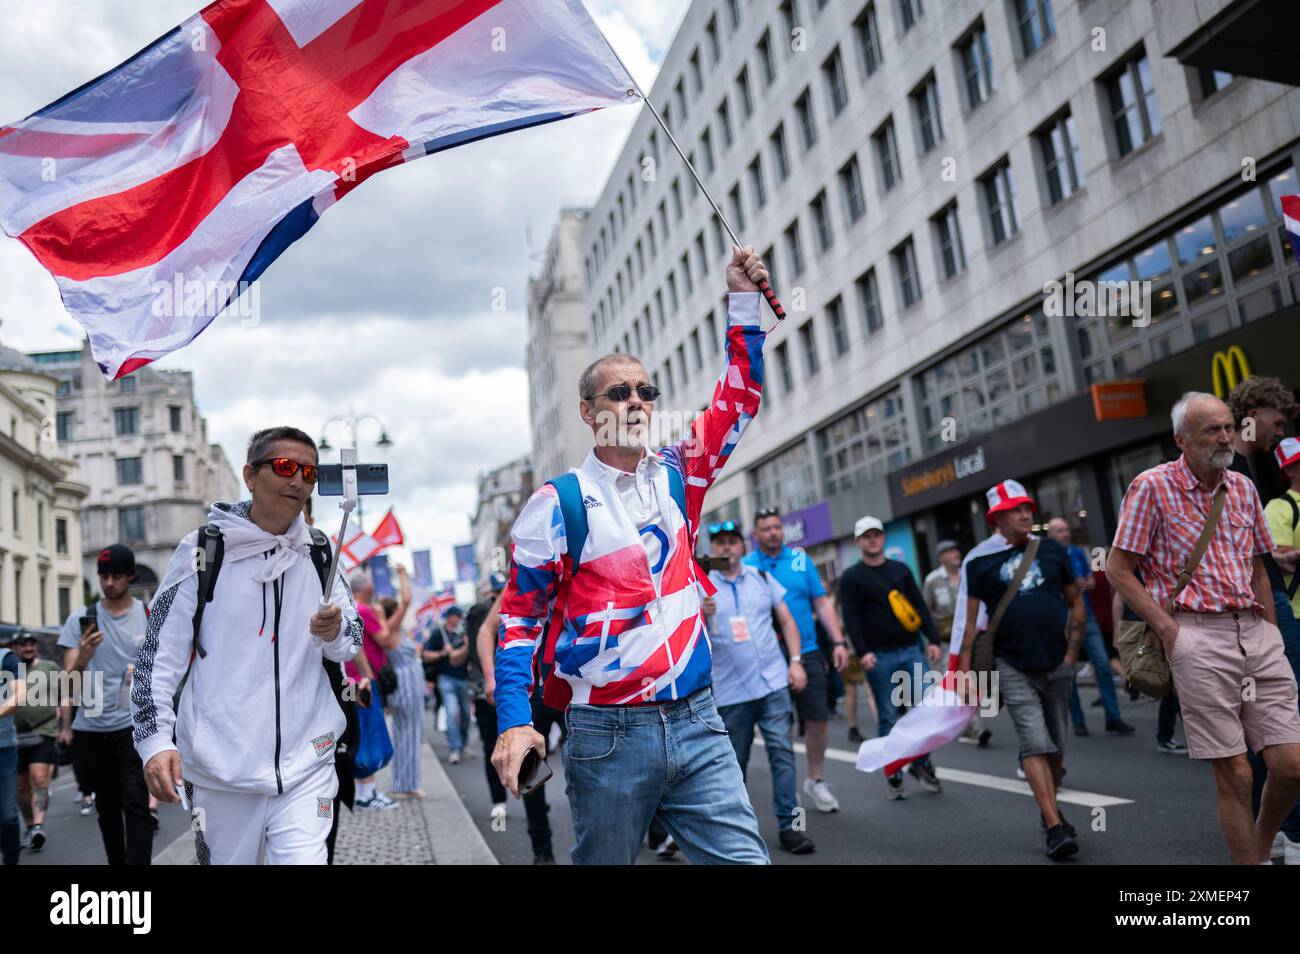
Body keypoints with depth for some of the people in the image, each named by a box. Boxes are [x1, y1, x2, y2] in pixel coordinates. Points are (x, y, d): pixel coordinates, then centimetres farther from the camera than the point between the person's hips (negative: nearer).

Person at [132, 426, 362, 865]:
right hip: (220, 767, -1)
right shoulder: (203, 550, -2)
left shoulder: (318, 555, 7)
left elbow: (352, 642, 11)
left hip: (306, 765, 2)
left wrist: (335, 634, -12)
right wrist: (155, 738, -12)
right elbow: (159, 650, -3)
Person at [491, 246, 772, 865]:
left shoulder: (677, 477, 9)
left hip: (697, 724, 3)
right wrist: (513, 722, -10)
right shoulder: (558, 504, -3)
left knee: (744, 858, -3)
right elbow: (519, 617, -1)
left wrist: (743, 301, 7)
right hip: (608, 737, -3)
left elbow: (740, 399, 13)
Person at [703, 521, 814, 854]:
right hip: (730, 690, -1)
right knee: (735, 762, 8)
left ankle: (788, 826, 0)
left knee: (782, 751, -4)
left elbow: (787, 620, 11)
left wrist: (795, 661, 0)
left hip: (773, 681, 1)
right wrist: (701, 615, -25)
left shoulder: (762, 577, 9)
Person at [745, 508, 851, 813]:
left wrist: (838, 642, 1)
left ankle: (816, 780, 26)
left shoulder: (800, 559, 4)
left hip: (808, 653, 2)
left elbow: (822, 603, 7)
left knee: (818, 720, 6)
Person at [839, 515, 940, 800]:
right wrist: (862, 651, -17)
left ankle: (921, 763, 16)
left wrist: (933, 639, 0)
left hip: (911, 651, 3)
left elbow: (920, 607, 10)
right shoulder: (851, 577, 2)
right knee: (889, 716, 2)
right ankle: (893, 773, 12)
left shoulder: (900, 569, 12)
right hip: (879, 656, -3)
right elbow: (851, 618, -6)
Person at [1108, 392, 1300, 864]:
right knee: (1234, 774, -2)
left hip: (1257, 634, 5)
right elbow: (1117, 569, -5)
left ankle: (1262, 847, 30)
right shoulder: (1152, 486, -4)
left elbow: (1259, 568, 21)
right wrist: (1168, 630, -10)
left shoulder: (1243, 487, 13)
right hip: (1198, 636, -5)